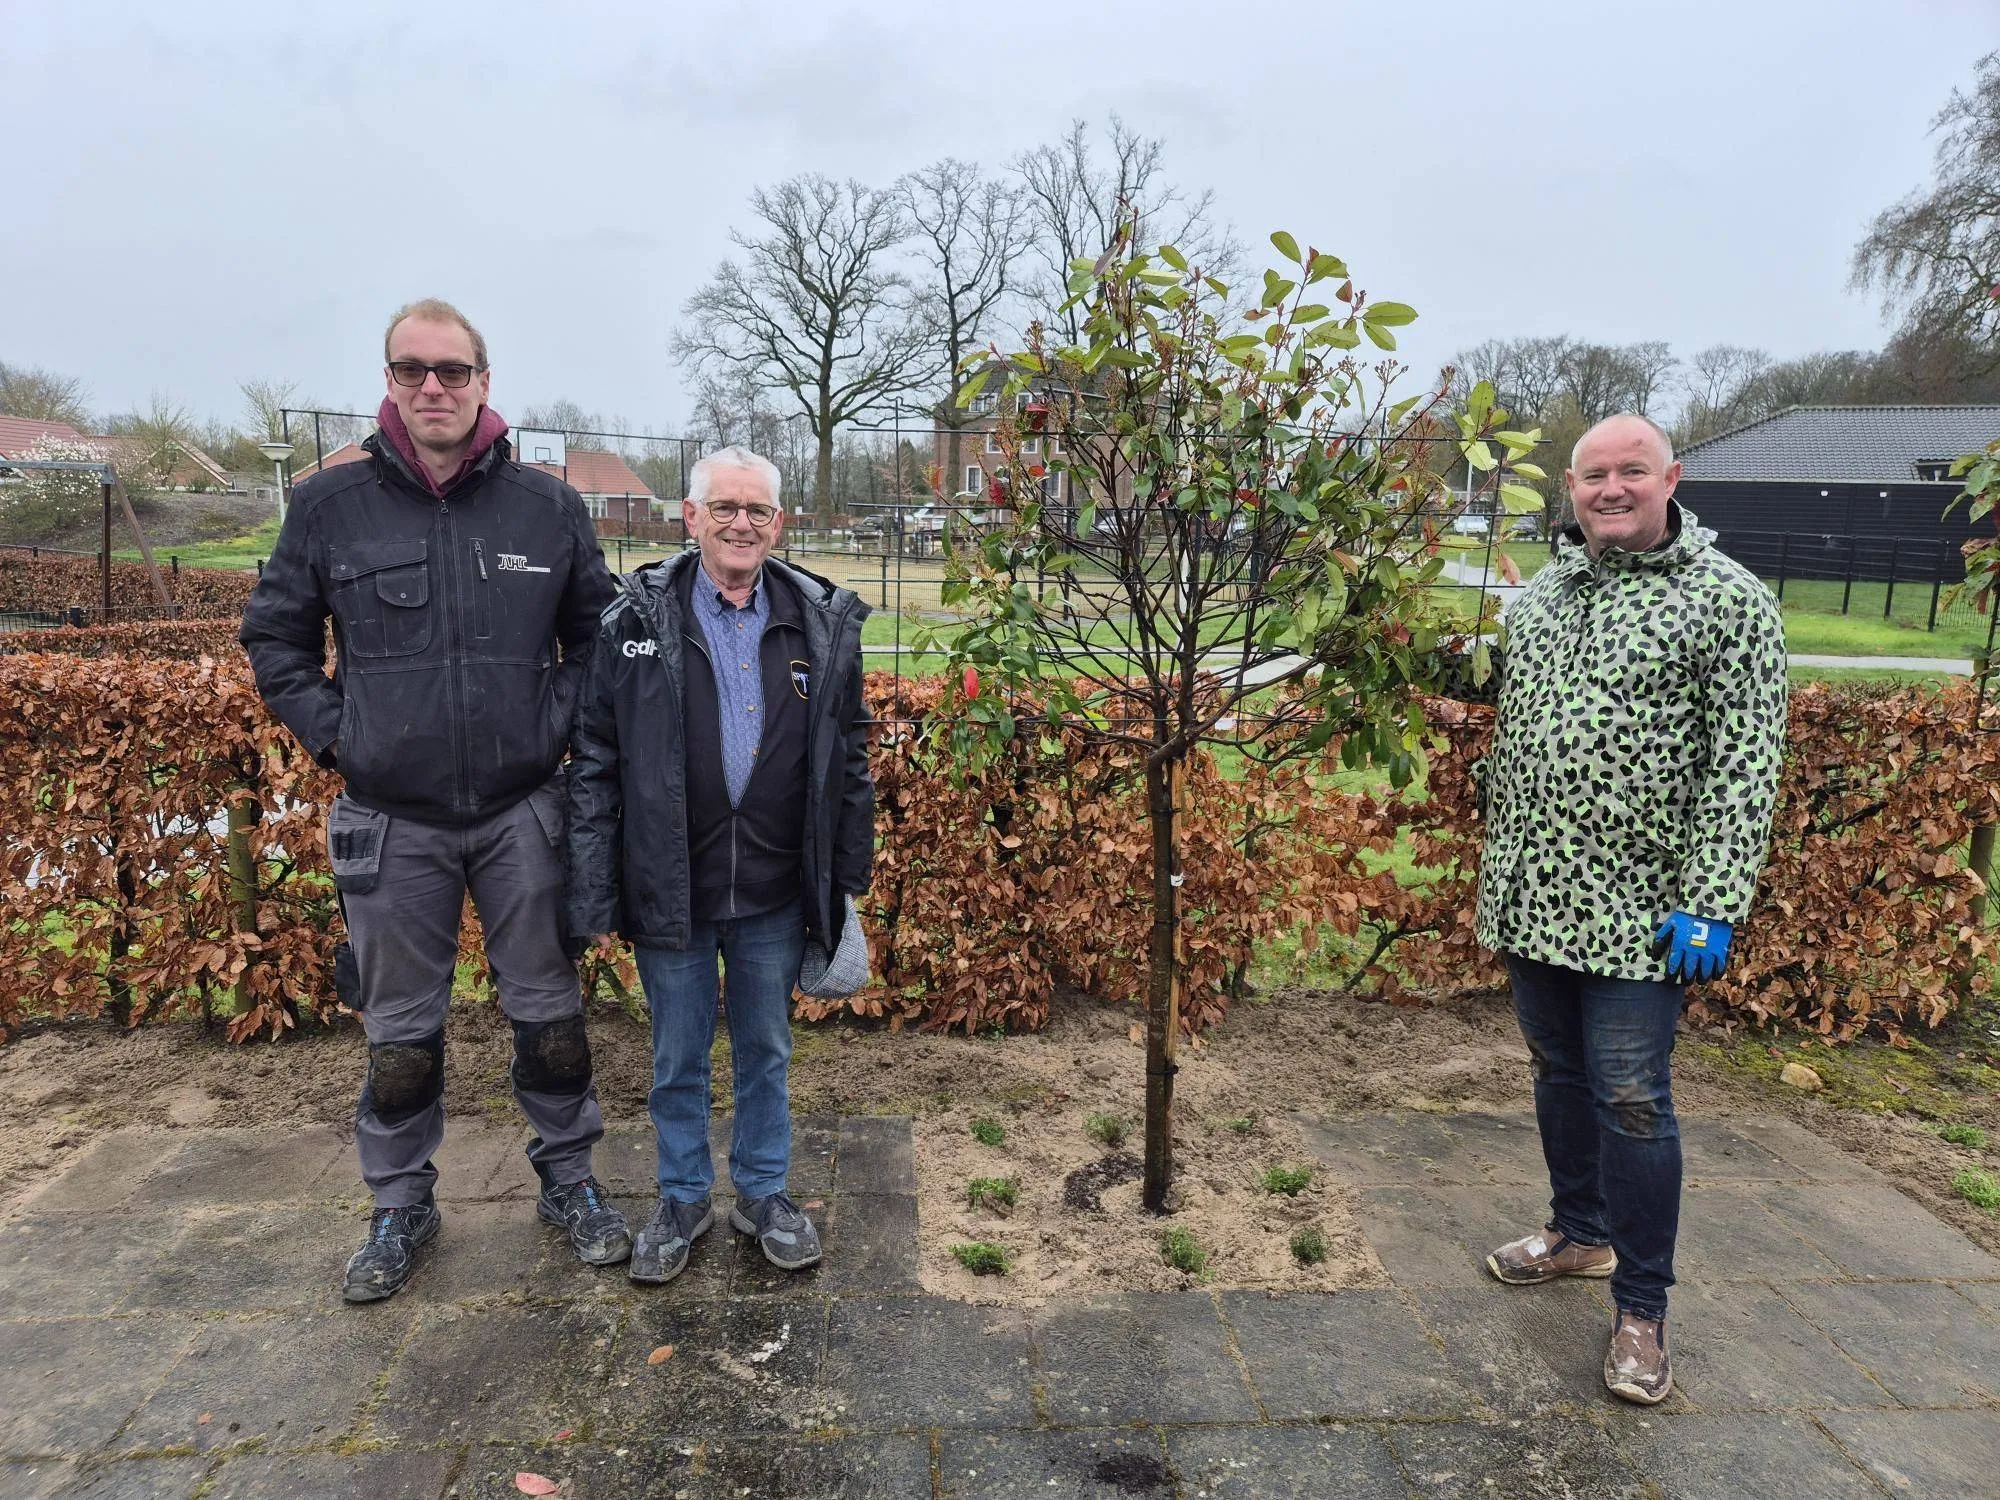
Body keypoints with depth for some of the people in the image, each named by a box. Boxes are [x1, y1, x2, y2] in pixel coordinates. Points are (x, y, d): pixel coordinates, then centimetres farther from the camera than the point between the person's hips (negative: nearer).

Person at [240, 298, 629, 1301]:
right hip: (390, 821, 0)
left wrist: (559, 725, -1)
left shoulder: (549, 508, -1)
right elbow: (274, 637, 10)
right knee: (401, 1028, 13)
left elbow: (599, 636, 10)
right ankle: (401, 1204, 33)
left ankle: (567, 1179, 30)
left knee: (547, 1008, 10)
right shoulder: (329, 506, -1)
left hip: (521, 811, 0)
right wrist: (332, 733, -1)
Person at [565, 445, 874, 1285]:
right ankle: (682, 1199, 36)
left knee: (766, 1050, 17)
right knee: (678, 1056, 15)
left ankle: (763, 1191, 37)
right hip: (671, 893, -1)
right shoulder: (636, 620, -5)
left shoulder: (823, 624, -1)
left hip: (775, 896, 1)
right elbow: (594, 759, -3)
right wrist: (595, 891, -6)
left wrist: (848, 876, 6)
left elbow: (850, 759, 6)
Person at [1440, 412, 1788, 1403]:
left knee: (1630, 1101, 0)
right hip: (1533, 895, 6)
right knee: (1559, 1074, 19)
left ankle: (1641, 1308, 17)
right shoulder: (1537, 594, 10)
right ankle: (1579, 1232, 39)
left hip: (1637, 908, -5)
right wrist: (1496, 867, 17)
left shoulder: (1727, 599, -7)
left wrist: (1712, 902, -16)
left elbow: (1742, 767, -11)